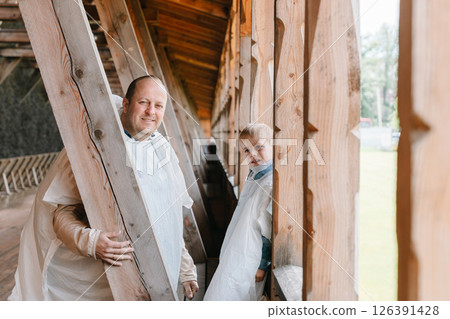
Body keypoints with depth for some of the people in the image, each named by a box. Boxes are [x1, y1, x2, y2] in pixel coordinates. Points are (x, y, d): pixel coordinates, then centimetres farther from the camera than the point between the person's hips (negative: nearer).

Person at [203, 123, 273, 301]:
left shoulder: (272, 184, -22)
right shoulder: (253, 177, 9)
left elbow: (270, 232, -21)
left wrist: (262, 265, -17)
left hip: (249, 263, -9)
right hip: (234, 256, 9)